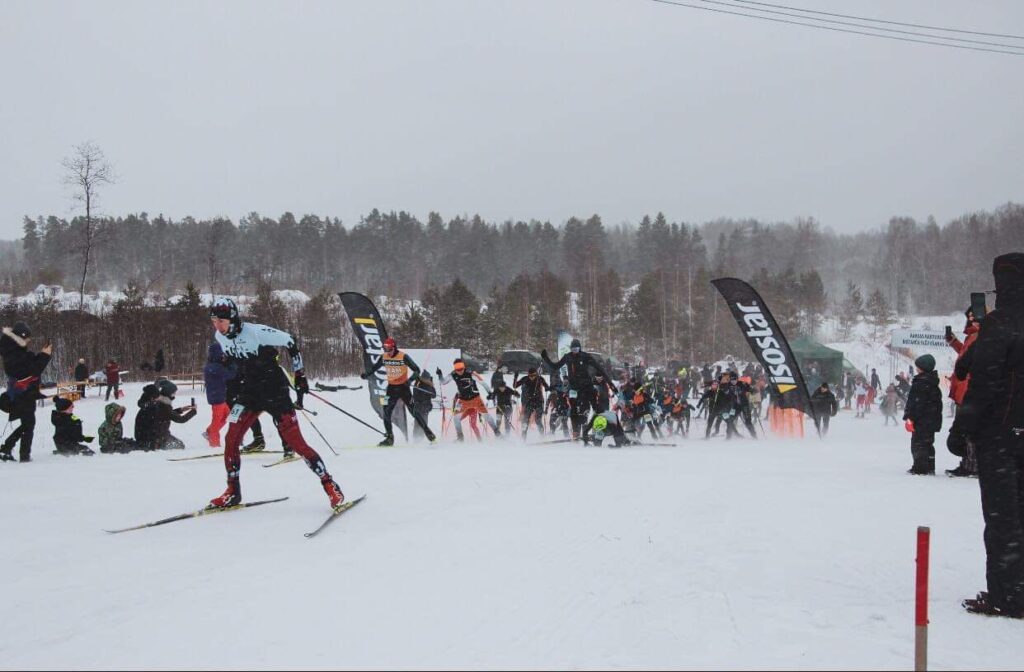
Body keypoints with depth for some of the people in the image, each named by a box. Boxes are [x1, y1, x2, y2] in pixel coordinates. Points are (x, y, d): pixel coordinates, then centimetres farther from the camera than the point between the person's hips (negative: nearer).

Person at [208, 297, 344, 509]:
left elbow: (290, 342, -11)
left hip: (275, 392, -6)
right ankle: (233, 493, 12)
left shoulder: (257, 332, -22)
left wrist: (299, 374, -6)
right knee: (231, 440, -3)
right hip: (249, 393, 6)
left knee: (295, 442, -8)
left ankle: (329, 485, 2)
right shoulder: (220, 337, -2)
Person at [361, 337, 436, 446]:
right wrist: (366, 374, -8)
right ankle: (389, 438, 6)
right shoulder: (383, 357, -3)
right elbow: (374, 367, 11)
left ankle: (428, 433, 9)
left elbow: (416, 369, -15)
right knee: (386, 412, -3)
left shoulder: (403, 357, -16)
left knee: (413, 411, -2)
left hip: (403, 387, -4)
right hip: (391, 388, 4)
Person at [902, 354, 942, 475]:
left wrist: (909, 417, -19)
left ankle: (920, 468, -6)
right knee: (928, 443, 16)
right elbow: (938, 403, 20)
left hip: (921, 420, -10)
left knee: (918, 443, -5)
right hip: (933, 419, 10)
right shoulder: (934, 384, 13)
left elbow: (914, 403, -22)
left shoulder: (920, 383, -17)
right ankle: (930, 468, 21)